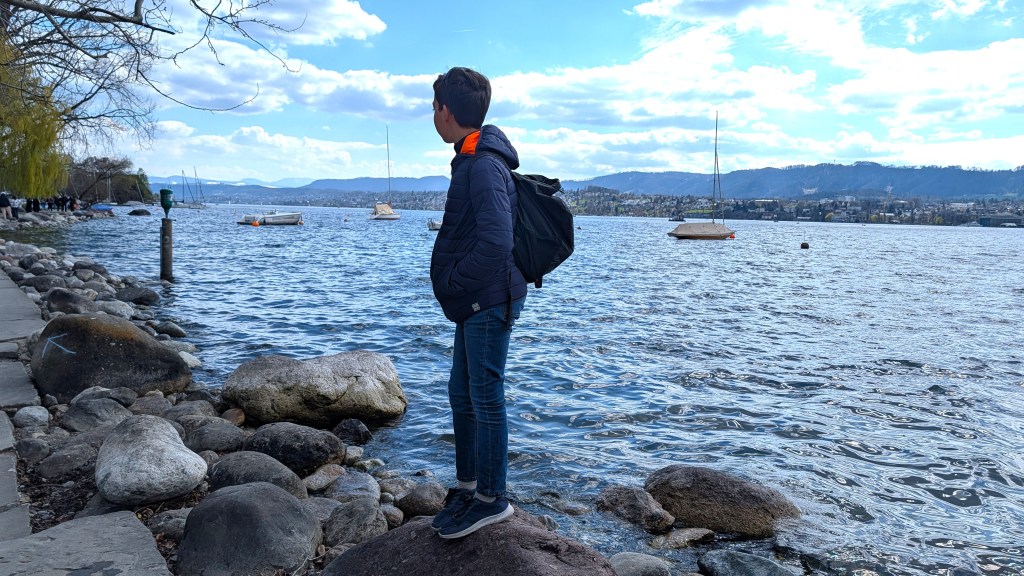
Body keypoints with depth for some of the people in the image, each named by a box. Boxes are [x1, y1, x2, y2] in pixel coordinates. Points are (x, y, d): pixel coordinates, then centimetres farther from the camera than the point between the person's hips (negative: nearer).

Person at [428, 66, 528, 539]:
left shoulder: (484, 165, -18)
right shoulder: (472, 160, 13)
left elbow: (496, 241, -30)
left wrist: (454, 282, -17)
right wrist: (454, 283, 13)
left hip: (488, 302, -10)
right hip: (476, 302, 10)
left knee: (485, 398, 0)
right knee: (461, 394, 17)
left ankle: (492, 499, 14)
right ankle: (466, 486, 31)